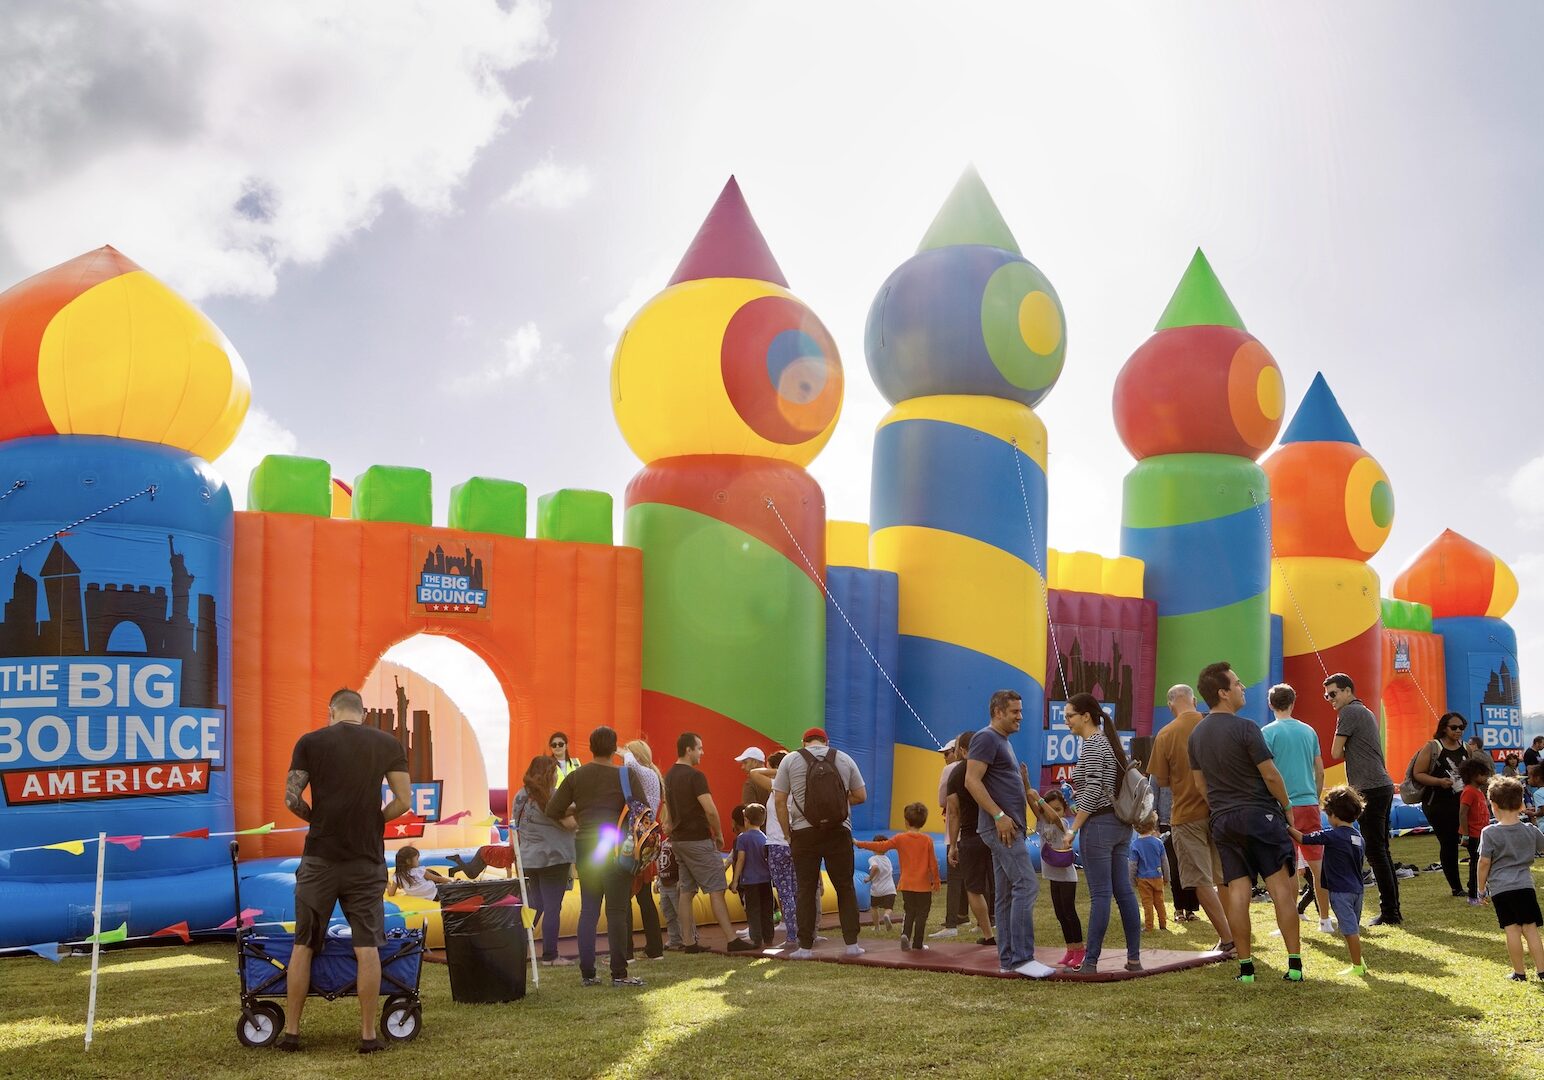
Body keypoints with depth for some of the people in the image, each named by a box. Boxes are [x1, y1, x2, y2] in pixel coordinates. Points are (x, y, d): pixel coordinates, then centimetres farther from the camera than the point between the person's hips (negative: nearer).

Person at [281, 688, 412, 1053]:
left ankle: (291, 1031, 15)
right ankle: (369, 1034, 4)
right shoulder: (388, 744, 2)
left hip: (320, 858, 0)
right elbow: (403, 800, -1)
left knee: (303, 945, 10)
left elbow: (292, 799, -4)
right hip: (366, 859, 0)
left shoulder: (310, 742, 0)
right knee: (367, 947, 3)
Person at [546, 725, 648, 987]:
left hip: (584, 846, 4)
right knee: (617, 911, -1)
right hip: (615, 846, -4)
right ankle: (619, 974, -2)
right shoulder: (626, 774, -5)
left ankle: (587, 973, 12)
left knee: (588, 910, 10)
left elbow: (553, 811, 3)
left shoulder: (576, 776, 4)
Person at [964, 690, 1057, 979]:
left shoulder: (1003, 741, 21)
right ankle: (1021, 958, -15)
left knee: (1007, 894, 9)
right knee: (1026, 885, -15)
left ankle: (1008, 958, 12)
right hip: (1001, 827, -10)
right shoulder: (986, 738, -10)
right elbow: (972, 781, -19)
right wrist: (999, 815, -22)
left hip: (1009, 828, 10)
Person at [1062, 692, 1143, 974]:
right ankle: (1134, 958, 9)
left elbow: (1093, 790, -19)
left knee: (1100, 895, -7)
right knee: (1124, 892, 8)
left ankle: (1090, 962, -5)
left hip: (1099, 824, -9)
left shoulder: (1092, 744, -11)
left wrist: (1073, 829, -16)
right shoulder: (1109, 741, 17)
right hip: (1121, 824, 9)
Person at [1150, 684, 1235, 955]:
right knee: (1224, 878, 16)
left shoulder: (1166, 735, -8)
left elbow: (1162, 780, -3)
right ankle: (1232, 935, 19)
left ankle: (1227, 940, -5)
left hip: (1187, 815, -4)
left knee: (1201, 881, 1)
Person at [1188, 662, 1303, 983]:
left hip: (1223, 821, 6)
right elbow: (1271, 775, -11)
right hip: (1259, 814, -5)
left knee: (1237, 891, 5)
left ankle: (1245, 966, 5)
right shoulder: (1245, 728, -13)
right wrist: (1287, 806, 3)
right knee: (1280, 886, -1)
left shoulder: (1197, 734, 7)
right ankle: (1295, 963, -2)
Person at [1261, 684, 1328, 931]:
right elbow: (1320, 772, 13)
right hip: (1310, 805, 5)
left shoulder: (1268, 732, -5)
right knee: (1317, 865, 11)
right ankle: (1325, 920, 18)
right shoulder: (1308, 731, 10)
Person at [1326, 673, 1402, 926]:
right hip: (1383, 785, 10)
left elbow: (1336, 753, -6)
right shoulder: (1366, 712, 22)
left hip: (1371, 789, -10)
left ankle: (1389, 912, -7)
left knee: (1375, 851, -7)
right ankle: (1393, 910, 14)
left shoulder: (1349, 712, -7)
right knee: (1382, 850, 12)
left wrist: (1346, 753, 11)